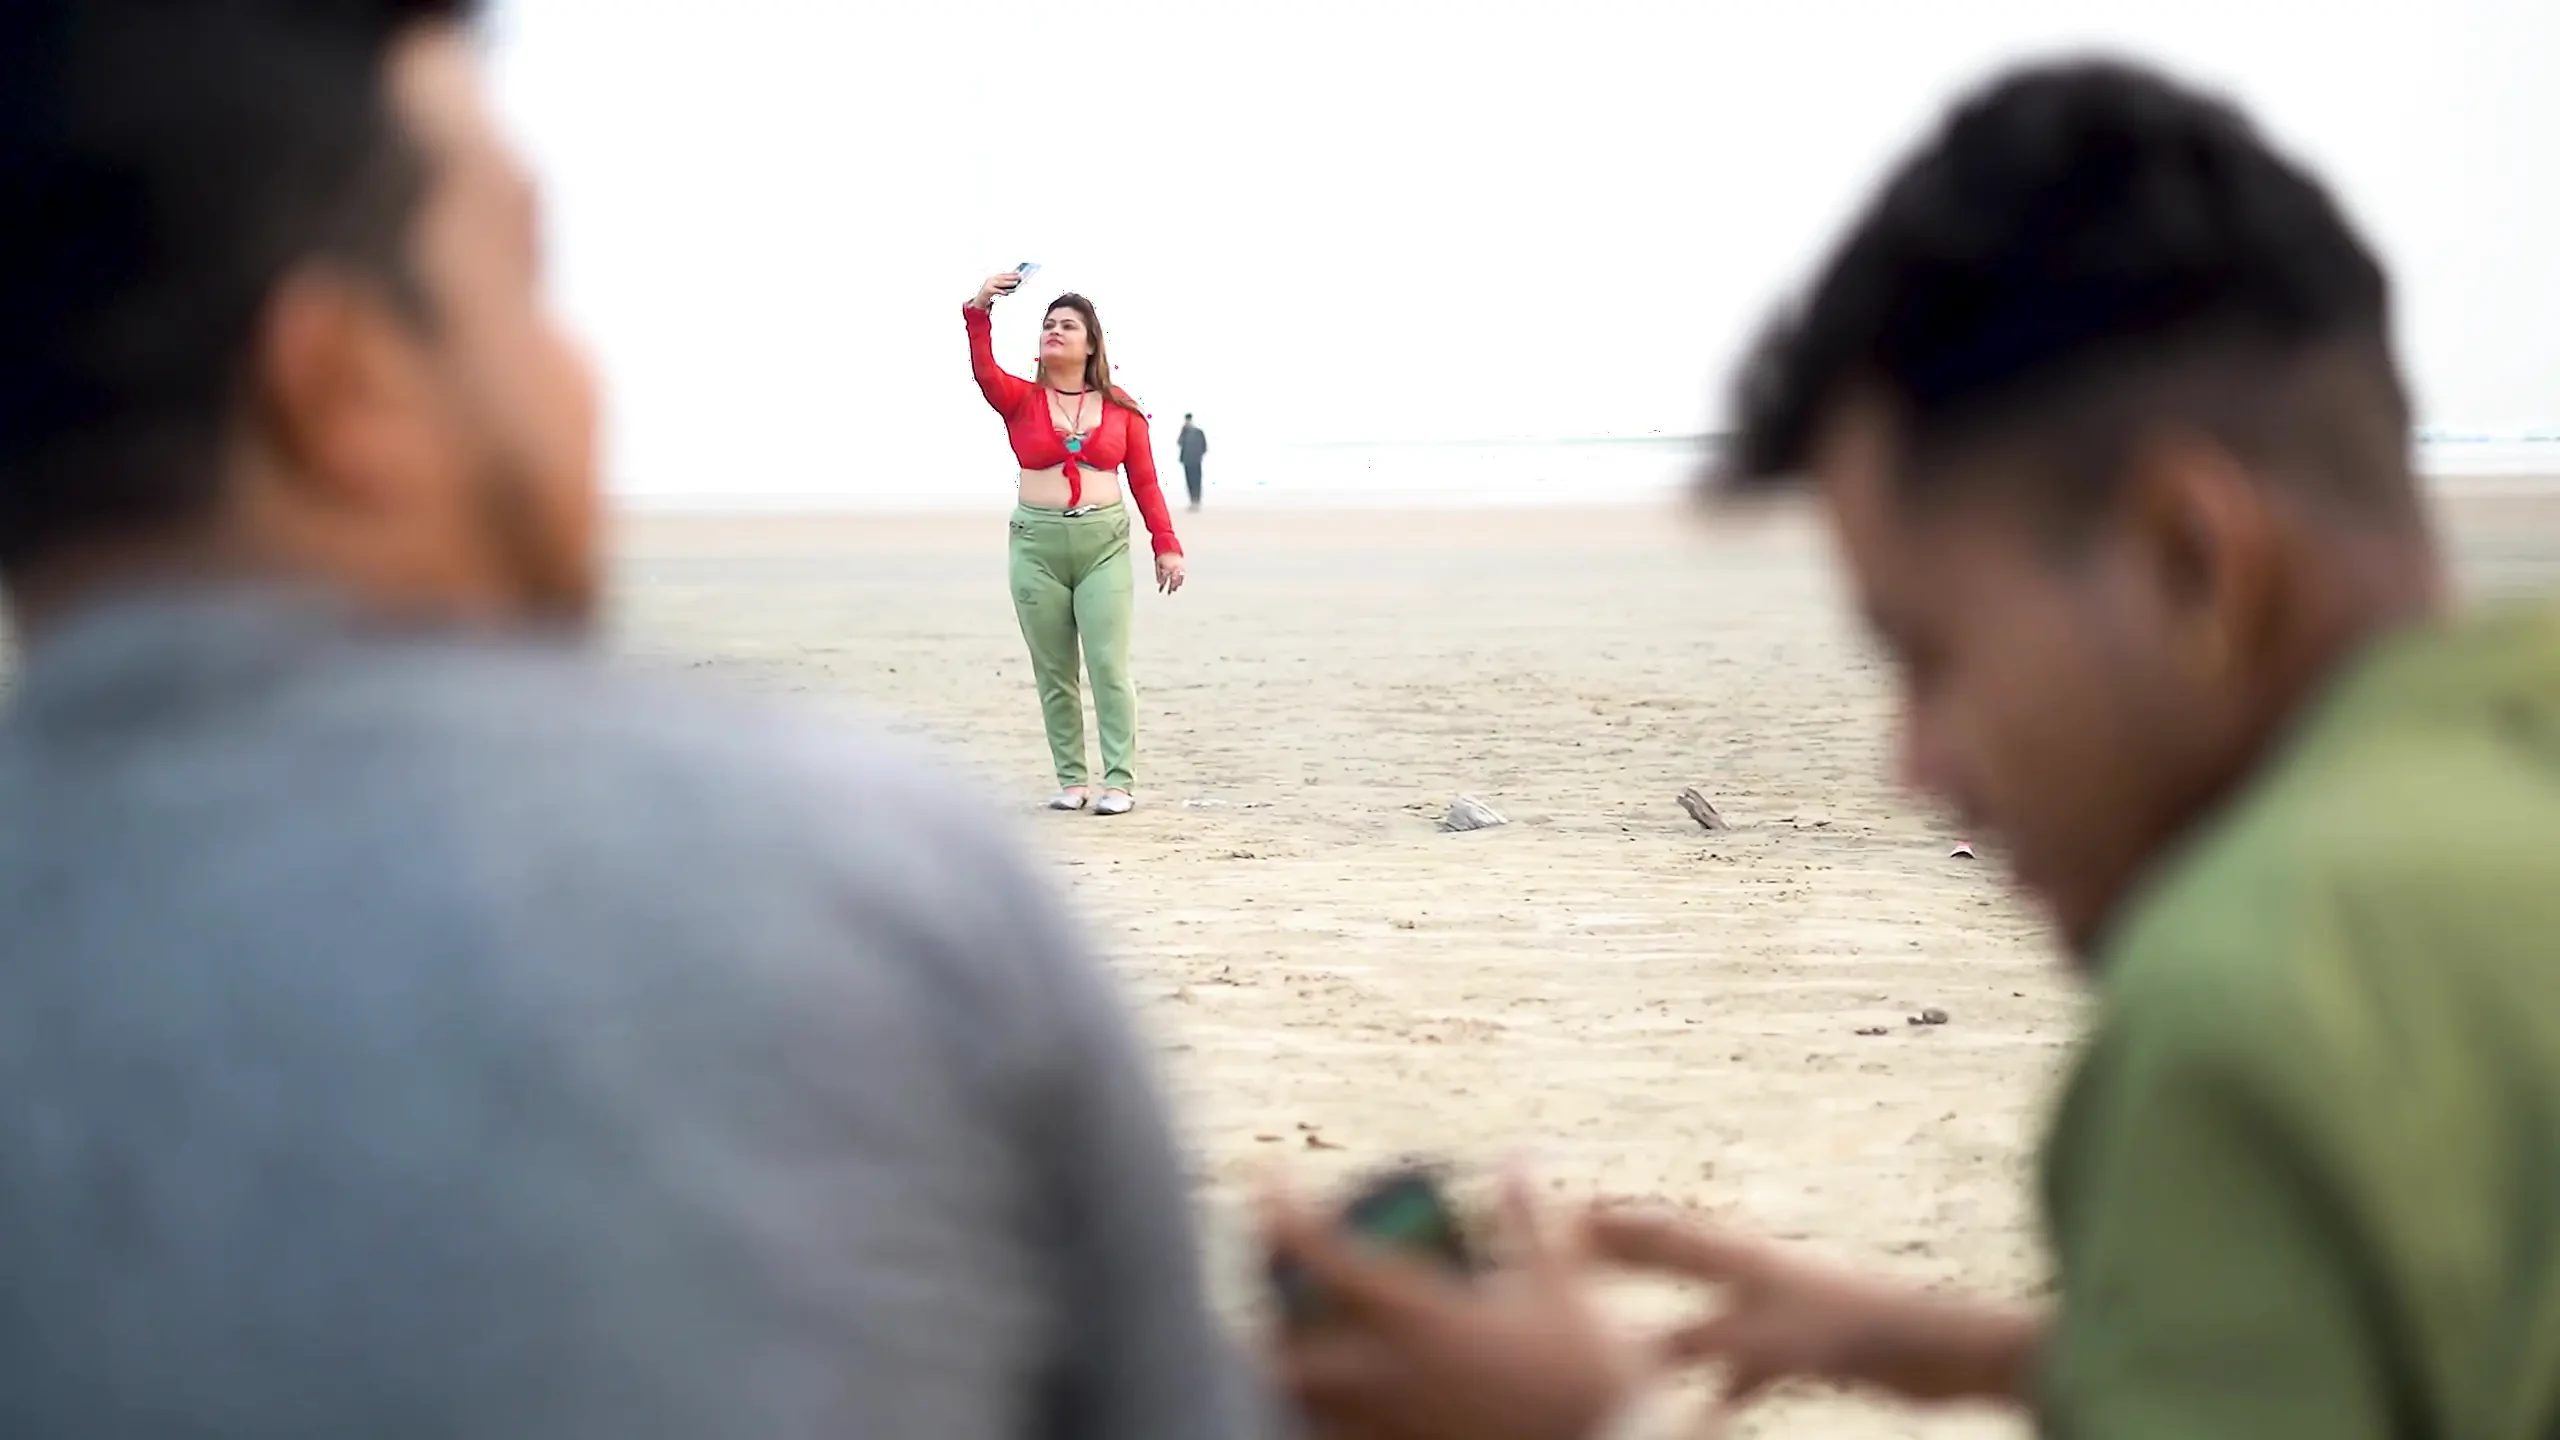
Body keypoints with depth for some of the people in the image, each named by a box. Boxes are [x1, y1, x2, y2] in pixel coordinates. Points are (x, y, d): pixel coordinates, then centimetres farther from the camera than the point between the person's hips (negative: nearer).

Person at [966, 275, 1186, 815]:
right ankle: (1071, 779, 11)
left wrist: (1166, 544, -3)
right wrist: (978, 311, -32)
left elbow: (1145, 482, 5)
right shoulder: (1021, 400, 4)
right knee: (1053, 672, 5)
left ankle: (1119, 782, -4)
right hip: (1037, 544, 1)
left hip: (1104, 543, -1)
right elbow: (984, 371, -16)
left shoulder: (1120, 409, 5)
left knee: (1109, 666, -6)